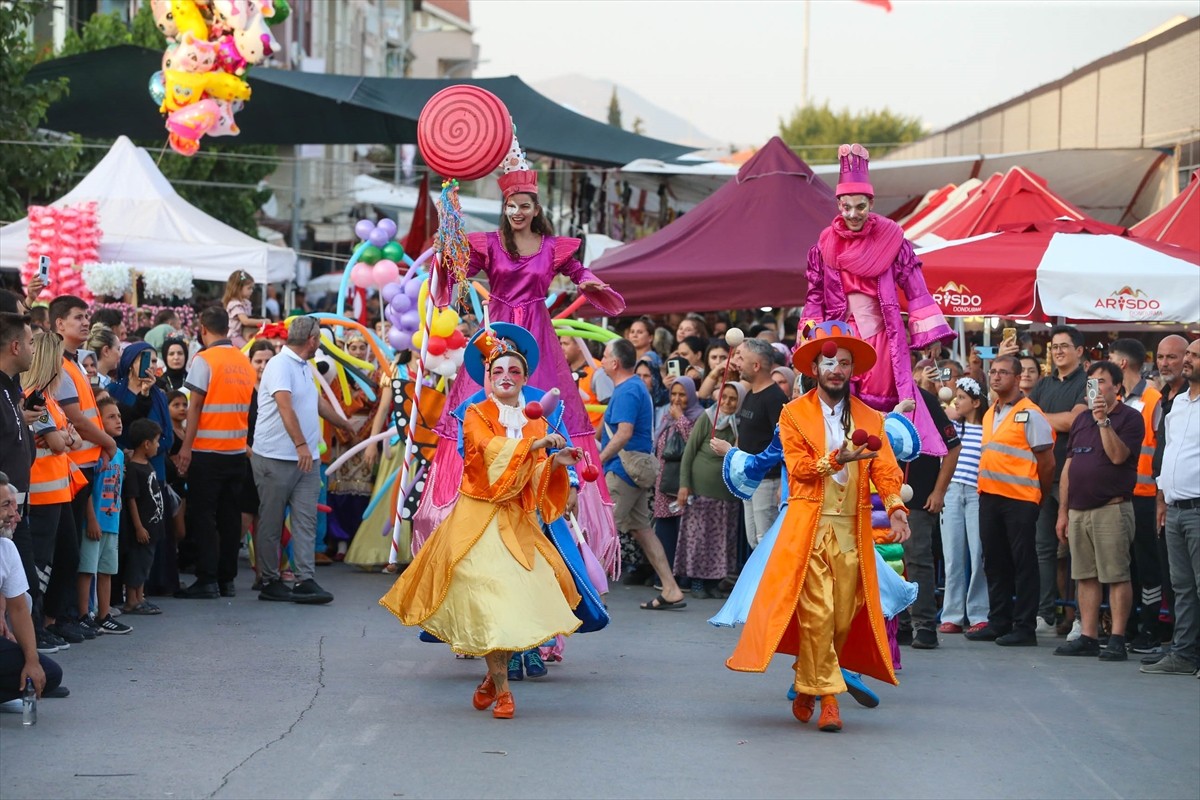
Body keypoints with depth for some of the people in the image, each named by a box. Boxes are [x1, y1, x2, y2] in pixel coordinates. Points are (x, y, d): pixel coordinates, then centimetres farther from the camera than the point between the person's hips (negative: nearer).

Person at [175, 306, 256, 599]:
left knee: (203, 515, -1)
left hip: (207, 451, -6)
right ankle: (227, 579, 12)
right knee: (229, 515, 10)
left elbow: (195, 405, -12)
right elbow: (249, 405, 11)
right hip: (237, 449, 6)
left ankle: (207, 580, -4)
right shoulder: (244, 361, 8)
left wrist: (186, 446, -9)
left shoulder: (204, 360, -10)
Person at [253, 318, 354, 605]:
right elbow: (285, 406, -25)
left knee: (306, 521, -2)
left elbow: (318, 401, 36)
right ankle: (270, 582, 8)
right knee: (271, 524, 2)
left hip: (306, 459, 8)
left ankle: (305, 581, -5)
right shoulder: (280, 366, -12)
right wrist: (301, 444, -34)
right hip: (275, 459, -8)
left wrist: (344, 424, 50)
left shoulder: (305, 368, 18)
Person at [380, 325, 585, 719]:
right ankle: (501, 689, -1)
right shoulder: (476, 415, 2)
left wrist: (555, 462, -11)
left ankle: (494, 676, 14)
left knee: (518, 597, -6)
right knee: (489, 600, -10)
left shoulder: (536, 424, 12)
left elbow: (535, 481, 6)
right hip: (479, 520, -3)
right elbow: (492, 450, -19)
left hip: (518, 523, 3)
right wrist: (536, 443, -25)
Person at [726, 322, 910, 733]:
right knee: (816, 613, -11)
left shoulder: (870, 418, 14)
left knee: (843, 616, 2)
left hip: (852, 530, 3)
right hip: (809, 527, -3)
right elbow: (798, 466, -5)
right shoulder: (794, 414, 7)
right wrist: (836, 460, -22)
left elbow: (885, 469, 3)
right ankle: (827, 696, -6)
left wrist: (895, 506, -15)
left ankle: (806, 684, 20)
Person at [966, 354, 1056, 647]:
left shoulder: (1029, 414, -8)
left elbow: (1047, 462, -6)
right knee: (994, 562, 11)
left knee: (1023, 563, -3)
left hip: (1019, 499, -8)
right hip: (989, 497, 8)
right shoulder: (989, 415, 16)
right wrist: (985, 489, 15)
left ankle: (1025, 627, 0)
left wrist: (1038, 495, 2)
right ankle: (998, 622, 19)